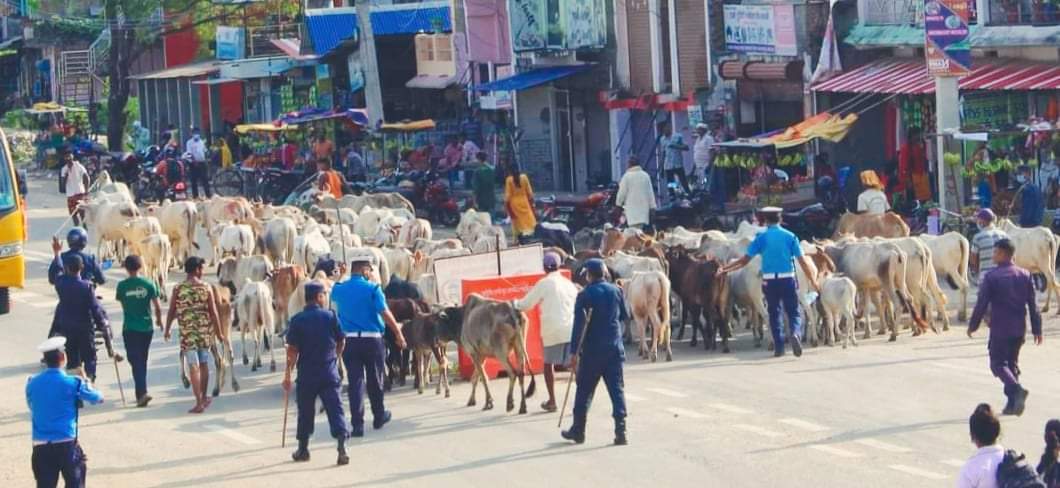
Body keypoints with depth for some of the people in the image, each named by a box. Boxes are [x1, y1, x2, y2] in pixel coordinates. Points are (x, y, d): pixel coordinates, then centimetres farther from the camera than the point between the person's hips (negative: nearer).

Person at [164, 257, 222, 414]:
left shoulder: (178, 289, -5)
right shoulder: (206, 288, -4)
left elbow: (171, 312, 1)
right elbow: (213, 312, -4)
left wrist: (167, 330, 14)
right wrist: (218, 332, 6)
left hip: (187, 332, -2)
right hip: (205, 331, 2)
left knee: (194, 367, -2)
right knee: (204, 364, 18)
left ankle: (199, 402, -7)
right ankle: (204, 397, 31)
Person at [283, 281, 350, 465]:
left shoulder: (297, 320, -4)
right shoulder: (330, 316, -2)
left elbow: (292, 349, -7)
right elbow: (341, 342, 5)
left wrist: (288, 372, -1)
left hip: (306, 374, 0)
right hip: (329, 372, 0)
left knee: (305, 410, 13)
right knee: (335, 409, -3)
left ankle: (303, 449, 23)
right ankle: (342, 448, -16)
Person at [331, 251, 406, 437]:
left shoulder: (338, 290, 2)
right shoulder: (372, 289, -10)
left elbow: (335, 310, 20)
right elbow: (386, 314, -13)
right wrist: (399, 334, -6)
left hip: (349, 340, 2)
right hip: (372, 339, -2)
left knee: (355, 381, 1)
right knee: (375, 380, 14)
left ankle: (357, 424, -7)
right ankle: (379, 417, 30)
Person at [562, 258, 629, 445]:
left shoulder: (584, 296, -10)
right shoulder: (616, 291, 2)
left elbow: (578, 325, -13)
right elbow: (625, 316, 13)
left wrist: (574, 352, -12)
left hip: (592, 351, -3)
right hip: (615, 349, 3)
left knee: (584, 390, 10)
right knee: (616, 389, 2)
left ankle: (578, 430, 19)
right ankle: (621, 431, -7)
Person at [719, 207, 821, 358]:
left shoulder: (761, 238, -1)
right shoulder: (790, 236, 0)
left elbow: (744, 260, -3)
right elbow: (802, 261, -3)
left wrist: (725, 269, 8)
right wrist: (813, 281, 5)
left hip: (769, 281, 0)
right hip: (788, 280, 0)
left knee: (774, 313, 14)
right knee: (794, 312, 7)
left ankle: (779, 347, 12)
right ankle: (796, 333, -23)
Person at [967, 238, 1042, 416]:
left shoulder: (991, 277, -11)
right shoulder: (1024, 275, 3)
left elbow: (982, 304, -10)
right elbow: (1033, 305, 5)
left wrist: (973, 326, 2)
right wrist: (1037, 329, 11)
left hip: (1000, 329, -5)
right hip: (1019, 328, 5)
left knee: (998, 363, 2)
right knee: (1012, 363, 17)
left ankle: (1017, 389, -24)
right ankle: (1012, 404, 16)